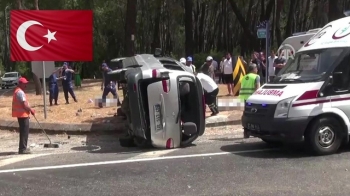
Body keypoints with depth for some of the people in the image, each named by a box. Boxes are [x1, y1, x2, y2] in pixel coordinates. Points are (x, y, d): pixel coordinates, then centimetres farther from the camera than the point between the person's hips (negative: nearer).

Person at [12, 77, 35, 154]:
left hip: (21, 114, 11)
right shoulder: (20, 92, -17)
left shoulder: (17, 91, 17)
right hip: (22, 114, -11)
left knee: (23, 131, 16)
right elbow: (24, 105, -23)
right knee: (24, 132, -7)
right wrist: (31, 110, -8)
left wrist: (29, 110, 15)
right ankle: (22, 149, -5)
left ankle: (23, 148, 23)